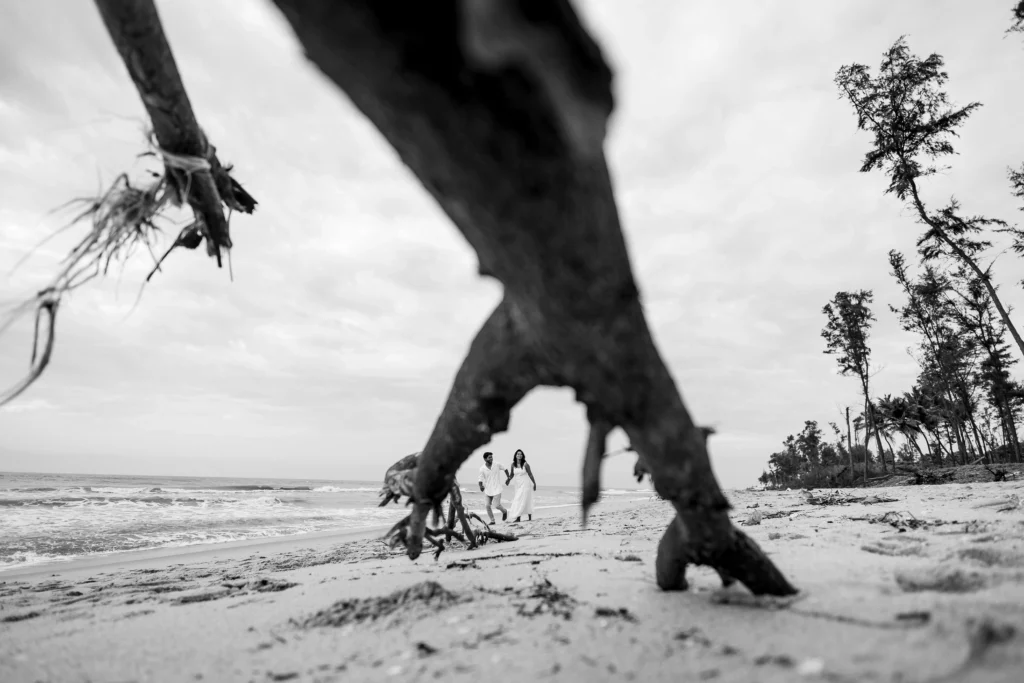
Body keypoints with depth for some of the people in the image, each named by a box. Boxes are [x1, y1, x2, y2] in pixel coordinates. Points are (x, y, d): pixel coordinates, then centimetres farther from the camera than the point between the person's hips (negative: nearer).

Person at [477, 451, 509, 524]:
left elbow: (505, 469, 9)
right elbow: (481, 479, -5)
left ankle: (504, 511, 25)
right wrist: (481, 486, -23)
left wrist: (508, 477, 10)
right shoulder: (482, 468, -7)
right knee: (487, 506, -2)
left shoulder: (497, 465, -8)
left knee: (497, 505, -6)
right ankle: (492, 520, 15)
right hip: (487, 490, 2)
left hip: (496, 489, -2)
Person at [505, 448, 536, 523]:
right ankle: (530, 518, 15)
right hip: (518, 485, 5)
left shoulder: (525, 464, -12)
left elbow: (530, 474, -5)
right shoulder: (513, 464, 0)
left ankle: (517, 517, -7)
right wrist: (508, 479, -11)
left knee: (522, 501, -8)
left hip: (526, 484, -5)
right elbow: (512, 474, 9)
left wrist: (534, 483, 1)